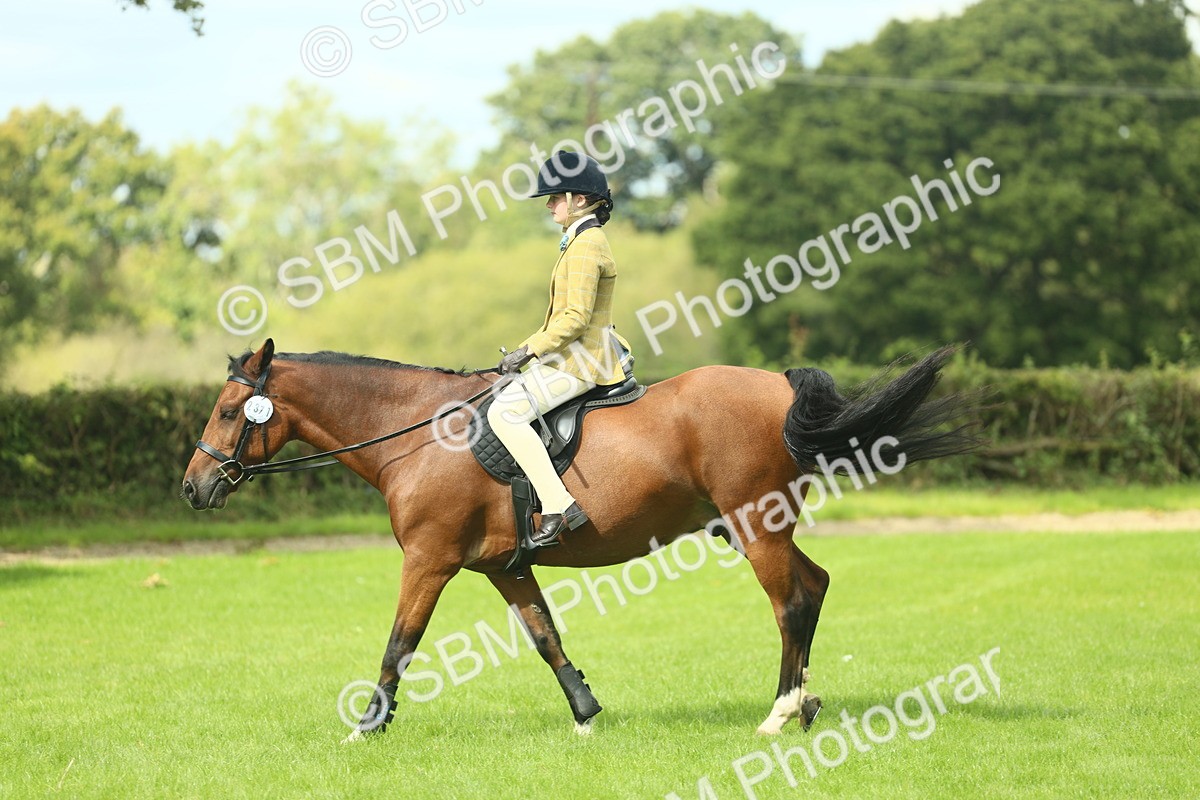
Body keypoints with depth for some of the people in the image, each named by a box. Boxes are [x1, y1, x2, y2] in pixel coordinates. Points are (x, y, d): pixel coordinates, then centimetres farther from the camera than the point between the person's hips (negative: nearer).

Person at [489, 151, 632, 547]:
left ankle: (559, 506, -28)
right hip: (575, 355, 11)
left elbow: (576, 317, -22)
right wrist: (528, 349, 16)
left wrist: (530, 350, -18)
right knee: (506, 401, 21)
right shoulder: (581, 241, 17)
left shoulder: (586, 247, -15)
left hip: (582, 359, -11)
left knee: (505, 413, -22)